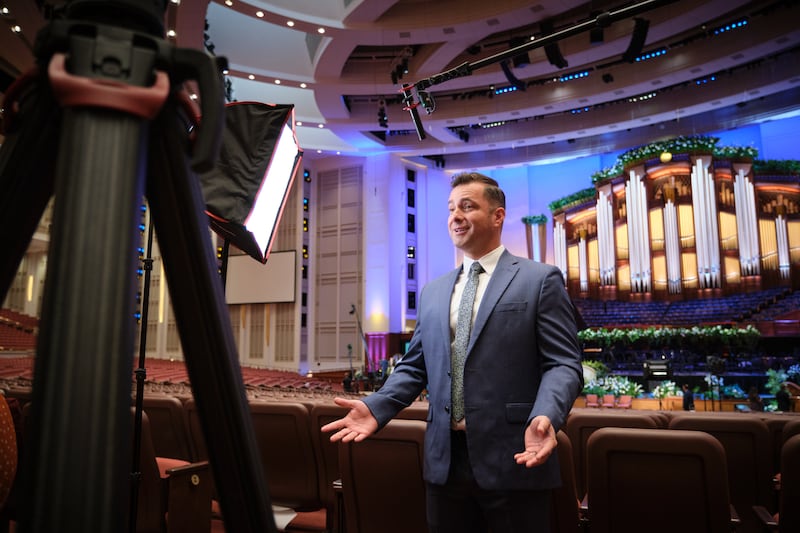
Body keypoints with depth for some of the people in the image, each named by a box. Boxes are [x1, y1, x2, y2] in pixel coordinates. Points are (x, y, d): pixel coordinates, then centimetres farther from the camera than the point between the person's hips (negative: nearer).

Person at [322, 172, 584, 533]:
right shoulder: (432, 292, 13)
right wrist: (375, 407, -3)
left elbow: (563, 363, -7)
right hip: (444, 460, 5)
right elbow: (415, 366, 13)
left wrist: (545, 417, -26)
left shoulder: (541, 280, -1)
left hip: (514, 458, -4)